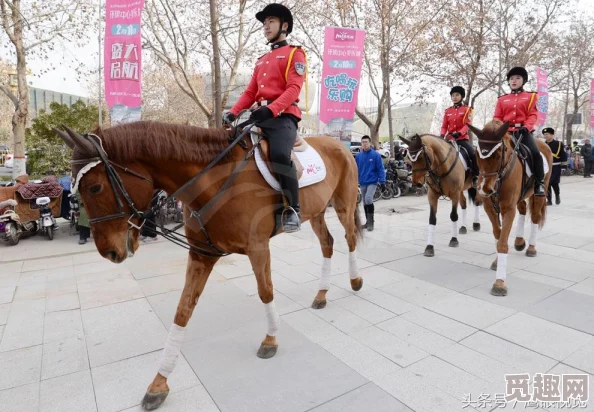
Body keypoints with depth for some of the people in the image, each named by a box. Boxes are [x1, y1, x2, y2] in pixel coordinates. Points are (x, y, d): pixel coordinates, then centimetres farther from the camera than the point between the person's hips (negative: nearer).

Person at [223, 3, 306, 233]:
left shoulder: (295, 53, 7)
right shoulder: (261, 61, 29)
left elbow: (294, 88, -9)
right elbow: (250, 92, 22)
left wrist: (271, 109, -24)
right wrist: (233, 112, 4)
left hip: (283, 115, -8)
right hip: (261, 115, 8)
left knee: (279, 154, -33)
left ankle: (292, 209, -25)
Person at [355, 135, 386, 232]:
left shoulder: (376, 155, -7)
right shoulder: (358, 156, 3)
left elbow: (380, 169, -7)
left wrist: (382, 182, -11)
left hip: (372, 182, -5)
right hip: (362, 183, 5)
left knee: (368, 199, -21)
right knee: (365, 202, 11)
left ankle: (370, 221, -8)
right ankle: (368, 221, 25)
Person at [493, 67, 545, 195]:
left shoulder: (531, 96, 12)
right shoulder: (502, 99, 17)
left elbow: (533, 115, 0)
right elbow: (497, 117, 10)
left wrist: (526, 127, -19)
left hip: (524, 131, -2)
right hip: (506, 132, 3)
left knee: (535, 153, -23)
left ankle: (539, 182, -10)